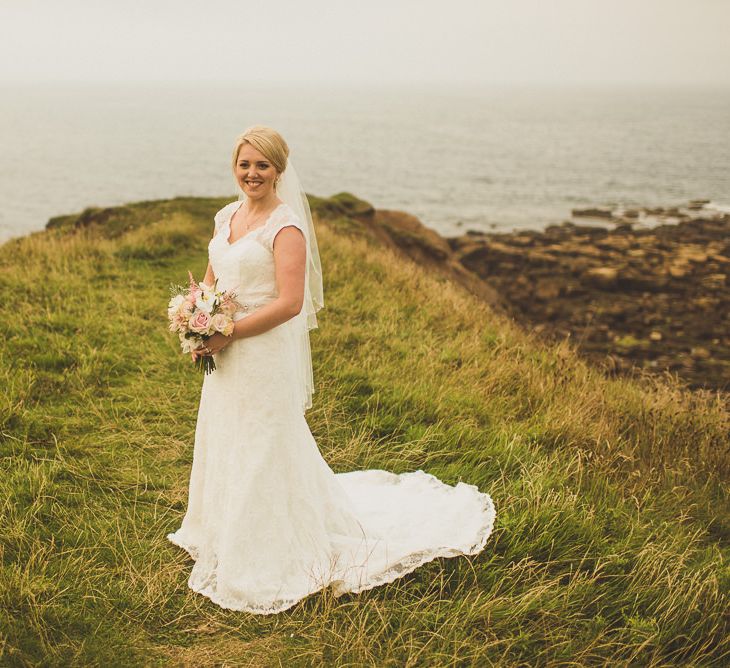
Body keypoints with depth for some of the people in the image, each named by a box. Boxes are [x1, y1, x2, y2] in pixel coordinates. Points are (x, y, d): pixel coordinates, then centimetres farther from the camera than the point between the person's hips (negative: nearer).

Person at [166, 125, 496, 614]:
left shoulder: (286, 225, -16)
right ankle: (227, 537, 42)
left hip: (265, 355, -8)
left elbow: (289, 303, -23)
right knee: (224, 448, 21)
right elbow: (210, 282, 17)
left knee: (262, 452, 3)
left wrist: (229, 334, -20)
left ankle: (270, 558, 20)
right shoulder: (226, 217, 8)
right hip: (224, 355, 8)